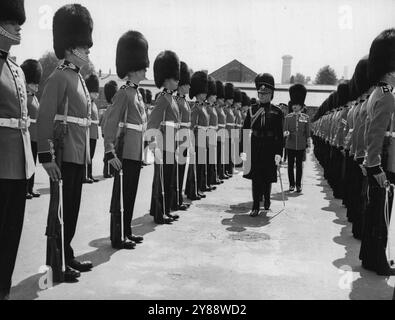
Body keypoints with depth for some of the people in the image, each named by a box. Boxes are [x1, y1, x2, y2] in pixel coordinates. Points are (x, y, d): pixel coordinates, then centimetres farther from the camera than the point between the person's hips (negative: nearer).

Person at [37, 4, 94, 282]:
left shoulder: (78, 79, 17)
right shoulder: (59, 77, -11)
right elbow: (45, 119, -18)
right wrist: (47, 156, -23)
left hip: (79, 156, 9)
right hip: (64, 157, -9)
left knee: (72, 208, 15)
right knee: (61, 209, -1)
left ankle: (67, 255, 27)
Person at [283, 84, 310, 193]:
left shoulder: (305, 117, 1)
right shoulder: (288, 117, 1)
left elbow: (307, 132, 5)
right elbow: (285, 130, 2)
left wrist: (308, 145, 4)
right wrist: (286, 133, -21)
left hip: (301, 146, 0)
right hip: (290, 145, 0)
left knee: (299, 165, 6)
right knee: (290, 165, 6)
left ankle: (298, 185, 14)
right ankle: (291, 184, 17)